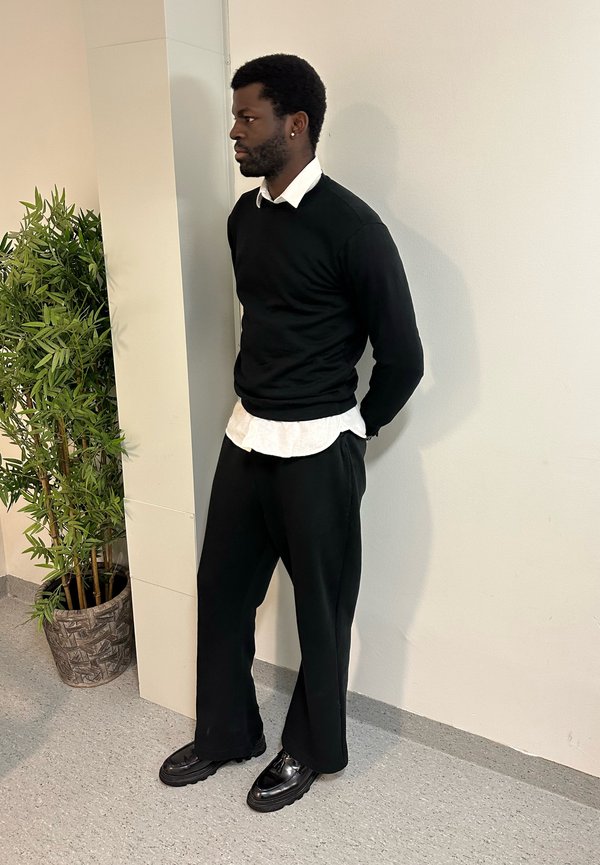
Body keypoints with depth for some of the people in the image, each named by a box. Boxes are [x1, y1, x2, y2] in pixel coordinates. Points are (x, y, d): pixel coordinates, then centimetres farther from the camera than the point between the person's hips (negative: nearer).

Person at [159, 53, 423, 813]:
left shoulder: (350, 225, -15)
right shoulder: (243, 218, 7)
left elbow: (401, 358, -11)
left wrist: (349, 433, 1)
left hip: (316, 451, -7)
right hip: (245, 435, 7)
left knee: (319, 607, 10)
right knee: (222, 588, 15)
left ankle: (311, 749, 34)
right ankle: (225, 731, 38)